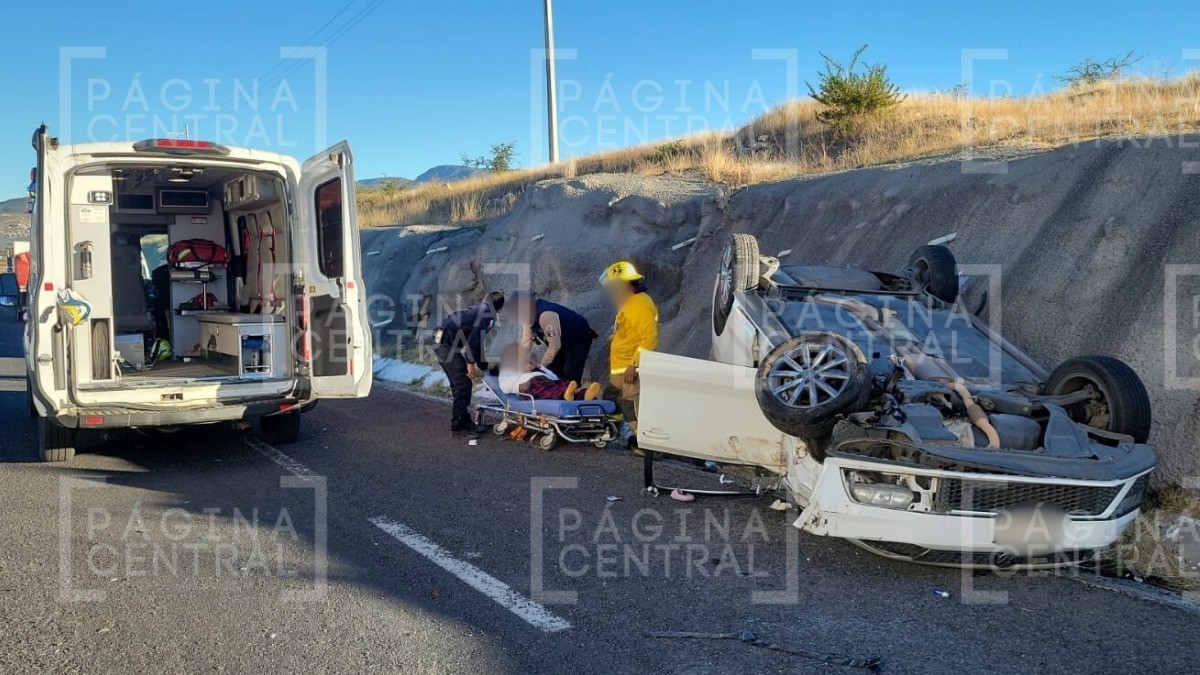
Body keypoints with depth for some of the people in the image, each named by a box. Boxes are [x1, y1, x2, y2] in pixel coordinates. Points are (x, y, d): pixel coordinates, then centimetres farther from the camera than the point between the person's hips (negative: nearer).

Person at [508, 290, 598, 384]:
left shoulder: (546, 315, -38)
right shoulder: (529, 315, -10)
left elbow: (554, 346, -32)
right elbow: (526, 343, -6)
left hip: (579, 339, -9)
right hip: (564, 341, 9)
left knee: (569, 378, -18)